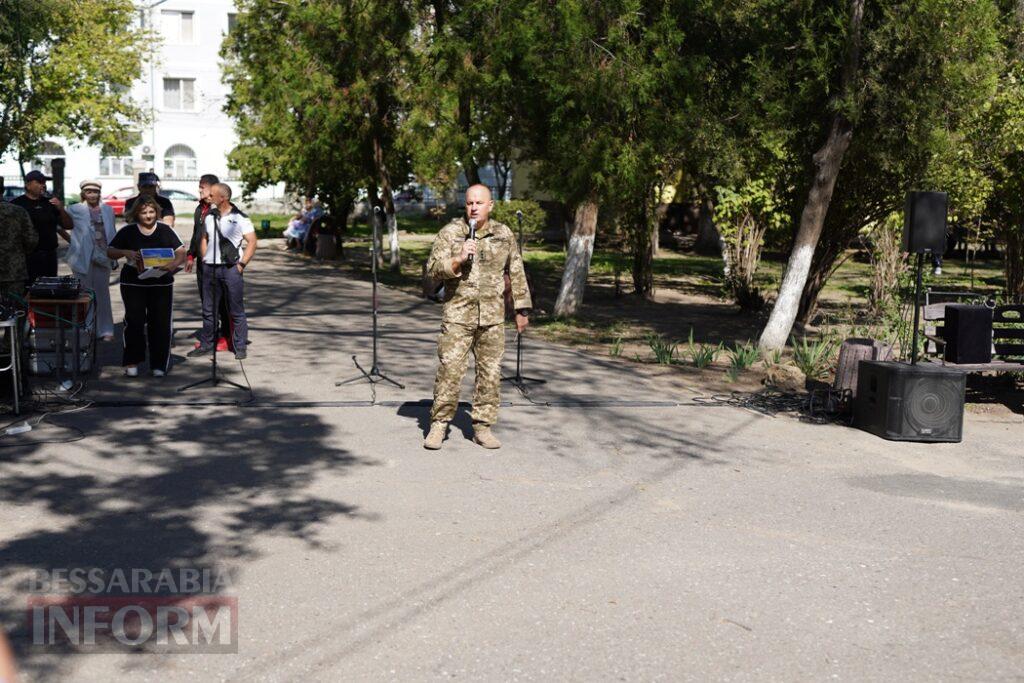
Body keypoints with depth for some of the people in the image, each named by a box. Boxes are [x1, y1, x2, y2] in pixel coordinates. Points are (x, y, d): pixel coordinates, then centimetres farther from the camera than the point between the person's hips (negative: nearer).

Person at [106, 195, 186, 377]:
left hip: (161, 284, 1)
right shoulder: (127, 231, 3)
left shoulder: (165, 230, 4)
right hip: (133, 284, -1)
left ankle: (159, 364, 9)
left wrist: (174, 264, -23)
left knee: (160, 323, 0)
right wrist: (126, 252, -16)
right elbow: (110, 252, 5)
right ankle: (132, 362, 6)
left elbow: (181, 253, -1)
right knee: (134, 321, -6)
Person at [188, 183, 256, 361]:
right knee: (208, 309, 11)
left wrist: (242, 264, -11)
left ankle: (240, 347, 6)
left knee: (236, 311, 0)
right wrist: (203, 259, 11)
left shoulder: (239, 218, -5)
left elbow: (252, 242, -6)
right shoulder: (210, 216, 11)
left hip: (231, 268, -5)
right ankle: (206, 344, 20)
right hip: (210, 268, 5)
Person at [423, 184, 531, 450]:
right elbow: (433, 268, -5)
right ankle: (438, 424, 5)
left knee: (490, 373, 5)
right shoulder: (450, 233, 0)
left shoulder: (504, 234, 8)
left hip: (493, 318, 3)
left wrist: (522, 309, 13)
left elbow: (516, 273, 14)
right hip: (457, 316, -3)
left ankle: (482, 426, 15)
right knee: (449, 371, -6)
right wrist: (458, 260, -21)